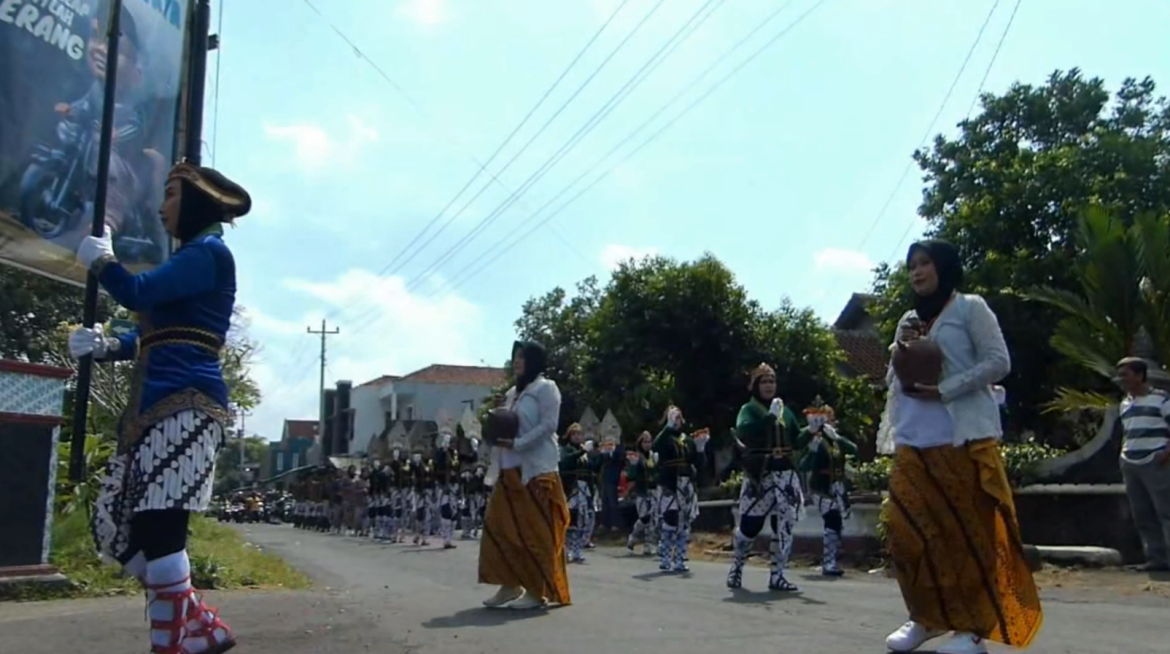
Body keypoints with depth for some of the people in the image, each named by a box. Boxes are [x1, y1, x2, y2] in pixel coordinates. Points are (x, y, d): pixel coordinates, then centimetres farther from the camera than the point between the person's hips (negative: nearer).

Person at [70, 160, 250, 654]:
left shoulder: (209, 252, -3)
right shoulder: (189, 258, 27)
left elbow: (137, 292, -15)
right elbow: (149, 339, 27)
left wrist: (100, 259, 5)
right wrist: (103, 346, 8)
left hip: (184, 404, -10)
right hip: (155, 406, 10)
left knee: (158, 528, -12)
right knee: (114, 525, 9)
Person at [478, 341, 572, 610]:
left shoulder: (546, 388, -2)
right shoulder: (512, 392, 21)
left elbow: (549, 425, -13)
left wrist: (517, 444, -21)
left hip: (535, 469, -8)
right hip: (509, 470, 8)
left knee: (535, 531, -5)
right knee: (499, 526, 4)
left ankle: (537, 590, 1)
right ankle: (511, 585, 13)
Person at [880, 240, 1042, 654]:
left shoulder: (969, 308, 2)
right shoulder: (909, 320, 18)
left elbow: (998, 362, -7)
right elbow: (892, 380, 19)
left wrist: (943, 390, -15)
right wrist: (899, 349, -1)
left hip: (963, 438, -5)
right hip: (913, 442, 6)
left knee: (968, 533, -2)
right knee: (907, 531, 1)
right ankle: (928, 617, 15)